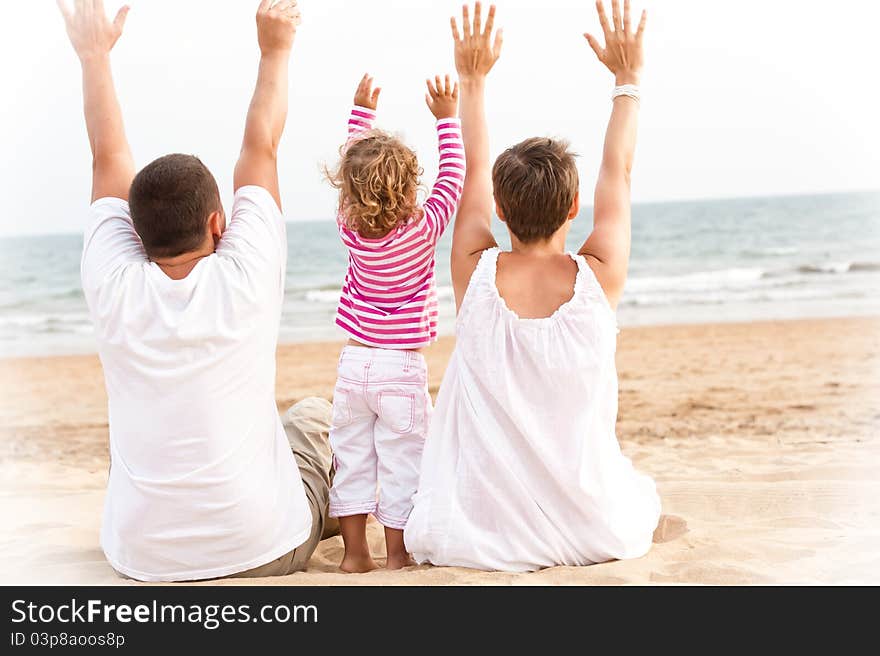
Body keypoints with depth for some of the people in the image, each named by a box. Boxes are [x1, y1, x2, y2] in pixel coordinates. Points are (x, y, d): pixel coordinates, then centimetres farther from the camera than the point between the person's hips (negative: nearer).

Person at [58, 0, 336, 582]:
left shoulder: (115, 289, -13)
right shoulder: (245, 280, -18)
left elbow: (110, 158, 1)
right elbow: (261, 148, -4)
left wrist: (95, 55, 12)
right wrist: (275, 52, 6)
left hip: (141, 559, 2)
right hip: (266, 552, -2)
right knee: (315, 416, 25)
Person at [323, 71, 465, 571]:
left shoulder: (352, 228, -1)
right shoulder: (424, 228, -11)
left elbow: (353, 167, 13)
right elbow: (453, 175, 0)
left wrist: (363, 112, 21)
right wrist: (448, 118, 7)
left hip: (354, 362, 4)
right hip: (403, 367, -4)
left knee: (351, 459, 10)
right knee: (401, 463, 4)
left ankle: (356, 553, 16)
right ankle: (397, 556, 9)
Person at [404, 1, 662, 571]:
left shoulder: (475, 274, -13)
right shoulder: (598, 279, -15)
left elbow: (476, 169, 5)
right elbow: (619, 171, 2)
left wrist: (474, 80, 16)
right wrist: (629, 79, 14)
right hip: (592, 534, 0)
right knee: (642, 497, 34)